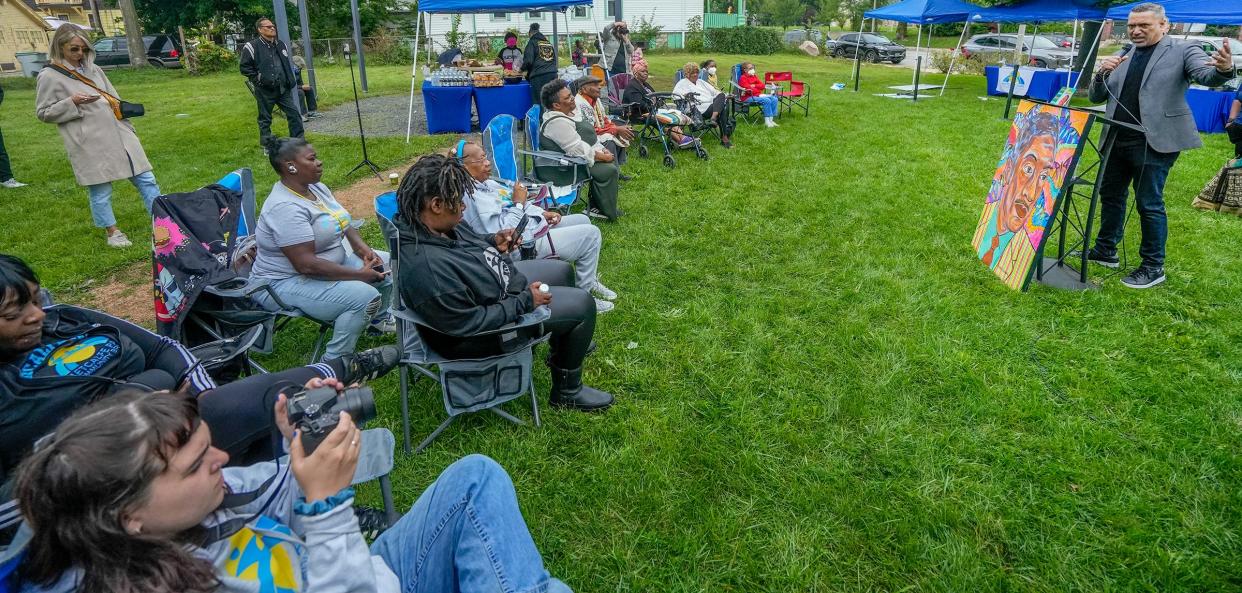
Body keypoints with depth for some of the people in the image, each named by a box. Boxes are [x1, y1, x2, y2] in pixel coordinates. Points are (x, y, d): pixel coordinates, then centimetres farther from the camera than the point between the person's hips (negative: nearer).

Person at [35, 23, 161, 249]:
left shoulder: (93, 69, 13)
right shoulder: (49, 76, -1)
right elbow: (43, 112, 0)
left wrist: (124, 109, 6)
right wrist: (71, 102, -13)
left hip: (119, 134, 5)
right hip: (90, 143, -5)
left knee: (146, 179, 3)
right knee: (100, 190, 2)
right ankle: (112, 232, 17)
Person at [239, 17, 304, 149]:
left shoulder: (281, 44, 11)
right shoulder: (252, 46, -8)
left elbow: (287, 63, 25)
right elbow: (244, 67, -8)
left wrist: (290, 79, 15)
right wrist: (258, 79, -12)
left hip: (283, 89, 5)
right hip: (265, 90, -5)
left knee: (294, 113, 0)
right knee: (265, 119, 4)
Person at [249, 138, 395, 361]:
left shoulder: (317, 188, 2)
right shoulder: (286, 208, -27)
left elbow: (343, 222, 12)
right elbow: (306, 265, -31)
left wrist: (362, 247, -9)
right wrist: (360, 274, -26)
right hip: (287, 282, -10)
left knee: (388, 264, 6)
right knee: (365, 296, -29)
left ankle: (378, 318, 29)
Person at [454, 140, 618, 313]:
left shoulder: (485, 182, 7)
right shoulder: (472, 196, -24)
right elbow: (503, 232, -30)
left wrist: (542, 213, 6)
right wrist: (518, 203, -19)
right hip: (528, 244, -11)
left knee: (582, 220, 19)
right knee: (591, 235, -8)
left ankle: (590, 281, 28)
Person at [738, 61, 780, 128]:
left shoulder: (754, 76, 20)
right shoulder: (743, 78, -5)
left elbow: (762, 85, 12)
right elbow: (749, 89, -16)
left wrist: (754, 86, -6)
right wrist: (760, 94, -15)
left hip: (758, 95, 8)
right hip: (748, 97, -8)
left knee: (774, 99, -10)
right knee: (767, 100, -28)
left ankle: (771, 119, -12)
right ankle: (767, 121, -25)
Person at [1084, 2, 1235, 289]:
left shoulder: (1182, 51, -3)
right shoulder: (1122, 57, 12)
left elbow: (1207, 75, -18)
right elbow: (1095, 97, 11)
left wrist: (1224, 69, -41)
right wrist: (1102, 73, -8)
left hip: (1154, 142, -6)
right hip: (1117, 140, 6)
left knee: (1149, 203, -3)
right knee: (1110, 194, 14)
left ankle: (1153, 267, 7)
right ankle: (1105, 251, 29)